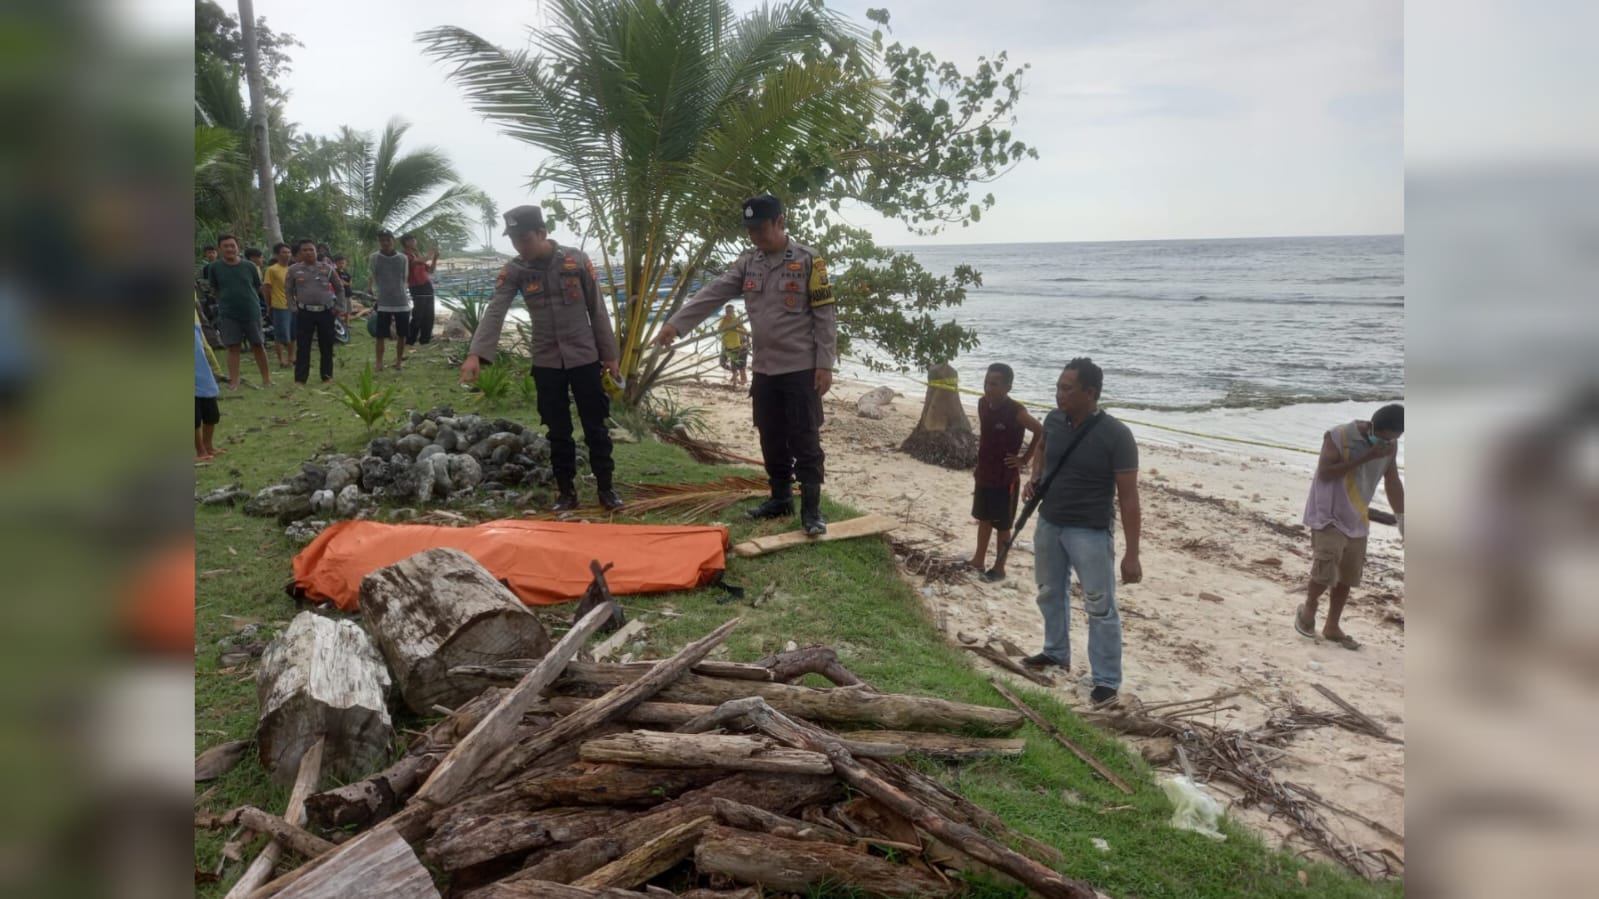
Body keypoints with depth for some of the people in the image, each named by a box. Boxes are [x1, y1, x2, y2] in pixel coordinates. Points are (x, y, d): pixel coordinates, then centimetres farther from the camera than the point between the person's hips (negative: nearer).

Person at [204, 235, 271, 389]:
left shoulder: (249, 266, -1)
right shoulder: (215, 267, -1)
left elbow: (258, 288, 9)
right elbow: (214, 290, 9)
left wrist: (245, 298, 9)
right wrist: (227, 300, 7)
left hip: (252, 312, 0)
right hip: (227, 314, 0)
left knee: (258, 345, 7)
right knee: (232, 347, 1)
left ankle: (266, 377, 17)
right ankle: (234, 381, 5)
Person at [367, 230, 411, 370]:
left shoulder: (402, 258, 5)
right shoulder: (374, 258, 1)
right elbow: (370, 276, 1)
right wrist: (369, 287, -11)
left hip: (402, 302, 2)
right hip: (384, 303, -2)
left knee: (401, 335, 5)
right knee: (381, 335, -3)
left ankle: (398, 361, 18)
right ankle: (379, 363, 4)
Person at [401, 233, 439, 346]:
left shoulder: (418, 254, 17)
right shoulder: (407, 256, -9)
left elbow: (430, 270, 21)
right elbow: (422, 260, -26)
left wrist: (435, 258, 8)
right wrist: (432, 252, -11)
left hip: (427, 286, 8)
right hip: (417, 288, -8)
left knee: (429, 315, 9)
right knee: (418, 315, -9)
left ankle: (425, 338, 18)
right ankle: (410, 340, -3)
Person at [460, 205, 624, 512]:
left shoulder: (576, 260, -7)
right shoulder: (513, 271, -5)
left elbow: (597, 309, -1)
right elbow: (494, 311, -17)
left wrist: (610, 354, 1)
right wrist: (476, 354, -31)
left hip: (585, 357, -1)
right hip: (546, 362, 1)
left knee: (595, 426, 5)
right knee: (558, 431, 8)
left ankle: (606, 487, 18)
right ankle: (566, 490, 20)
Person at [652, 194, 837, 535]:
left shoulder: (808, 261, -8)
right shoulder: (747, 264, 8)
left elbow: (824, 315, -9)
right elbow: (711, 295, 2)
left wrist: (825, 364, -13)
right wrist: (675, 323, -7)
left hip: (801, 368, -6)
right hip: (764, 369, 6)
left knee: (804, 440, -2)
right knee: (771, 439, 13)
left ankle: (811, 509, 4)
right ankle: (780, 498, 26)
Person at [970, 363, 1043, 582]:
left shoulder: (1016, 412, -22)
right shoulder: (982, 403, -1)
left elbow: (1042, 432, -20)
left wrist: (1024, 458, -13)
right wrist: (979, 467, 13)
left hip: (1005, 479, -7)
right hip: (984, 475, 7)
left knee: (1002, 526, 7)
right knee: (984, 519, 20)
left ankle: (999, 568, 19)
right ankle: (978, 560, 33)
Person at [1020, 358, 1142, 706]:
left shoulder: (1115, 435, -21)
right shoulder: (1053, 420, -4)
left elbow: (1128, 496, -18)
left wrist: (1132, 554, -19)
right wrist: (1034, 478, -2)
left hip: (1090, 533, -6)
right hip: (1048, 524, 6)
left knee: (1100, 607, 1)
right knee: (1050, 593, 22)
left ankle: (1107, 680, 13)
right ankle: (1056, 652, 43)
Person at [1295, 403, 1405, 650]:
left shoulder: (1390, 445, 0)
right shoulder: (1339, 436, -18)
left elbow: (1393, 483, 9)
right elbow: (1325, 473, -23)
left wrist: (1401, 521, 7)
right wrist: (1365, 457, -27)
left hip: (1357, 520, 6)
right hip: (1328, 516, -6)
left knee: (1348, 576, 9)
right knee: (1326, 572, -14)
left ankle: (1332, 626, 23)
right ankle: (1308, 608, 14)